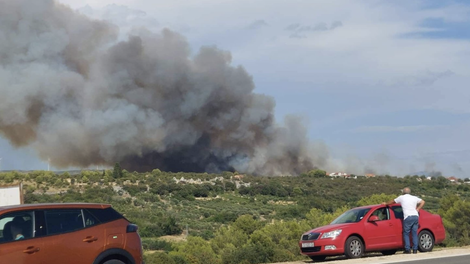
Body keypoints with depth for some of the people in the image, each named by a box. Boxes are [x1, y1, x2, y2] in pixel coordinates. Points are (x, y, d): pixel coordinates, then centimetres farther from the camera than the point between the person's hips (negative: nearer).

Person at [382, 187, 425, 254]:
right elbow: (422, 202, 18)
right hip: (415, 216, 4)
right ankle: (415, 249, 3)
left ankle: (407, 249, -4)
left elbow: (393, 201, 24)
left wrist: (386, 203, 40)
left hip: (408, 217, -3)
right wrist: (417, 209, 17)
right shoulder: (414, 198, 17)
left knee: (406, 233, 3)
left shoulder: (401, 197, 10)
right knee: (414, 233, 7)